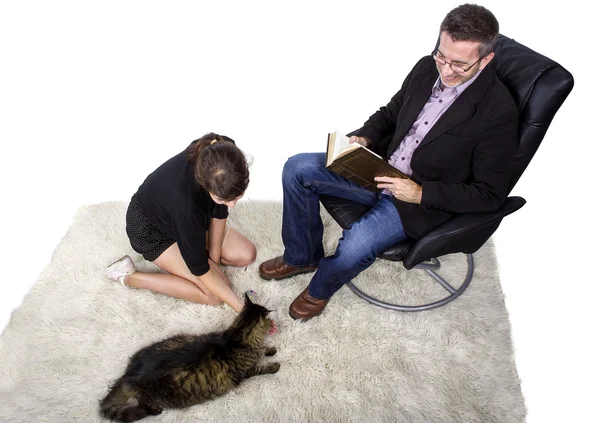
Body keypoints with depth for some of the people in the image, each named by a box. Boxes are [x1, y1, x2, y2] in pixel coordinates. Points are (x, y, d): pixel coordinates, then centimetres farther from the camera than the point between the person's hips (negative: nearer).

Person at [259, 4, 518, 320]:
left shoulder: (498, 112, -19)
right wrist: (363, 138, -8)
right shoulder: (427, 69, -2)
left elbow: (490, 194, -15)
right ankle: (301, 257, 14)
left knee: (355, 246, -30)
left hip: (423, 201, -6)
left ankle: (320, 289, 9)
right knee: (297, 169, -6)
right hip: (381, 169, 7)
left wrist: (421, 193, -23)